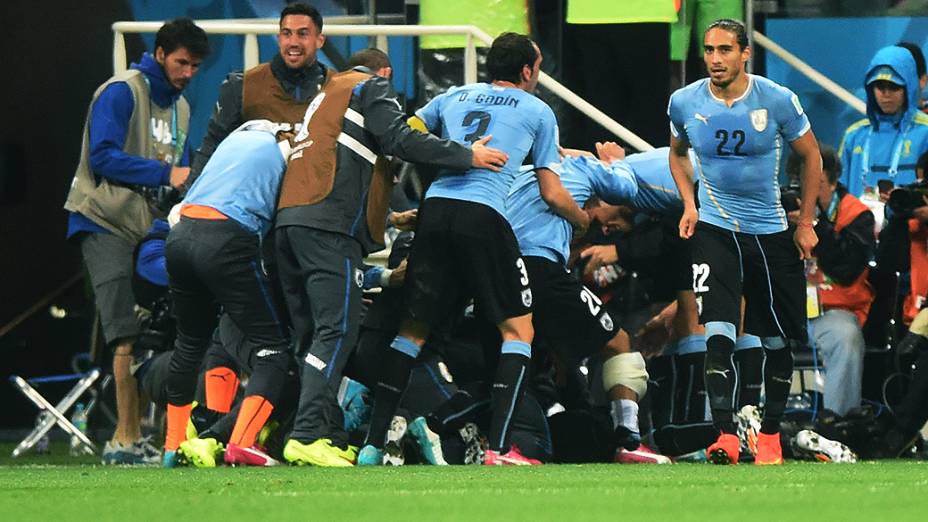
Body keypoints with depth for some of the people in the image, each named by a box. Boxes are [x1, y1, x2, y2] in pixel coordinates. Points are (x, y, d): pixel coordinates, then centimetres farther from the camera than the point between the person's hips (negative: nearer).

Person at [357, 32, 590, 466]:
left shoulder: (454, 97, 24)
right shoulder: (537, 111, 15)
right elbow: (553, 195, 15)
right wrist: (583, 220, 35)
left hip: (435, 207, 4)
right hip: (483, 215, -4)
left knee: (414, 328, 12)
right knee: (518, 328, 6)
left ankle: (373, 444, 7)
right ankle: (498, 447, -6)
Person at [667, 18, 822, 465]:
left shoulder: (777, 101, -11)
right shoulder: (684, 103, -5)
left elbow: (811, 156, 3)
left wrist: (806, 223, 3)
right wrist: (689, 205, 3)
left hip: (771, 232, 0)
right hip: (714, 229, 0)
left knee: (778, 340, 8)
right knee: (718, 334, -17)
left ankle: (770, 434, 23)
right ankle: (725, 436, -21)